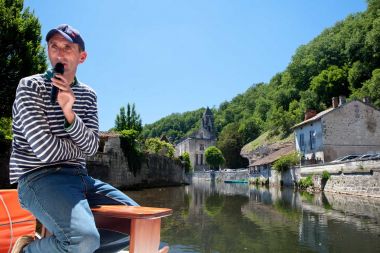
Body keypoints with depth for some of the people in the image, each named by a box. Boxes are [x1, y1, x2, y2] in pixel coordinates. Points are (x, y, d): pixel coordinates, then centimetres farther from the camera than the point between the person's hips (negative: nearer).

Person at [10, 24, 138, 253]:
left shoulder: (88, 95, 11)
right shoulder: (31, 86, -5)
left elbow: (92, 147, -2)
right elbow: (46, 150, -15)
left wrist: (69, 113, -17)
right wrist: (79, 150, 3)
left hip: (79, 176, 6)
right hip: (38, 176, -6)